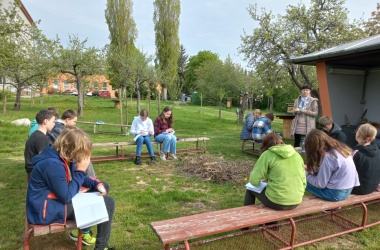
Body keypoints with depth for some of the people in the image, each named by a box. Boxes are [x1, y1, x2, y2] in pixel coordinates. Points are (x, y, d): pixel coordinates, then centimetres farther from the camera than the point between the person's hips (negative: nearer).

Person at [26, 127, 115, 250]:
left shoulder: (62, 157, 0)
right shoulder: (53, 165, -29)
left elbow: (76, 178, 14)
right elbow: (66, 197, -24)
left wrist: (96, 184, -3)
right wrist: (80, 171, -21)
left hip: (58, 199, 10)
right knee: (107, 203, -14)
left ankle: (83, 231, 23)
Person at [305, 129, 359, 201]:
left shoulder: (328, 157, -24)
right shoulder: (340, 147, 1)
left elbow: (320, 184, -17)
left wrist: (306, 174, -3)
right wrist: (311, 168, 11)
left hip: (335, 193, -8)